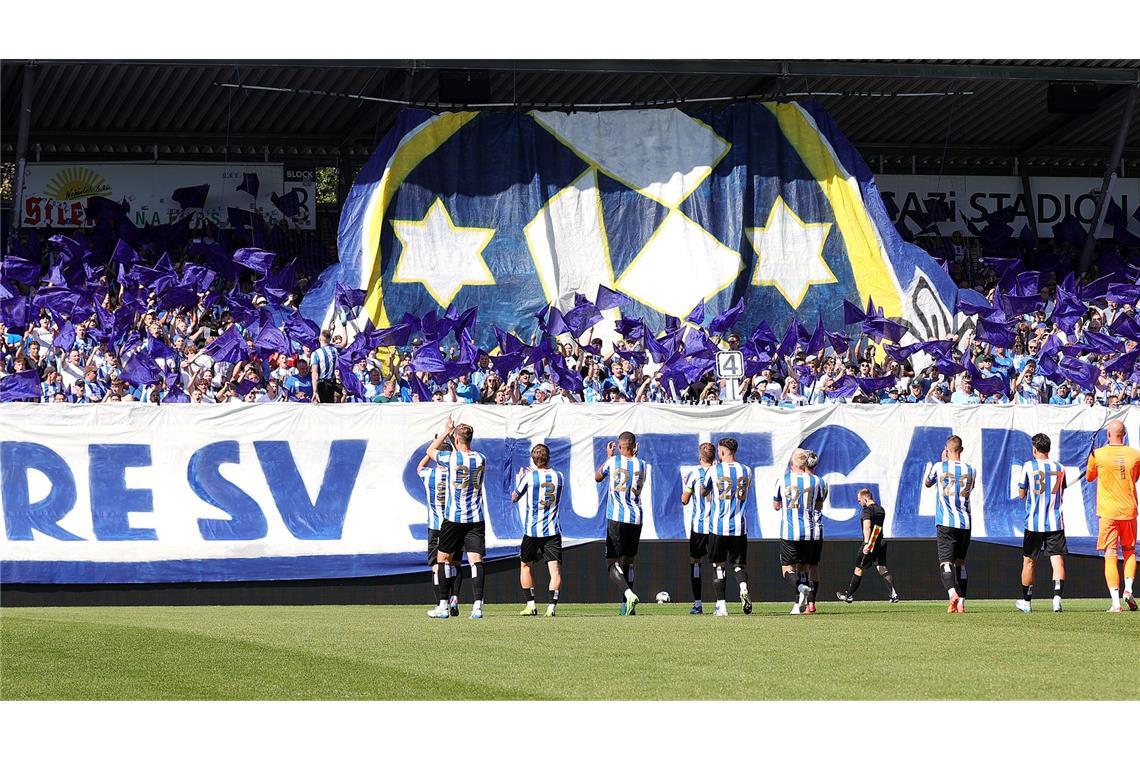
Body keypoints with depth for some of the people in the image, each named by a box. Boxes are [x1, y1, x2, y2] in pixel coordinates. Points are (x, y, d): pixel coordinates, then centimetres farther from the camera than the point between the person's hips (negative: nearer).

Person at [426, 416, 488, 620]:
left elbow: (431, 451, 9)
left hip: (454, 518, -3)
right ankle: (478, 605, -15)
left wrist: (445, 432, 17)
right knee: (476, 560, -3)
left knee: (443, 558, 10)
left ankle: (444, 606, 9)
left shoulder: (451, 458, -11)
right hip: (476, 519, 3)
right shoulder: (481, 459, 1)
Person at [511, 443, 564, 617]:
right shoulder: (558, 477, 2)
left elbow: (514, 497, 6)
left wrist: (520, 477, 22)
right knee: (555, 569, -3)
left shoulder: (529, 477, -8)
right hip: (553, 531, 1)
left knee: (525, 566, 18)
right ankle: (552, 605, -19)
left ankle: (531, 605, 14)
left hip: (532, 531, -1)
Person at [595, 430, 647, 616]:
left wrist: (608, 456, 29)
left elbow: (598, 477, 18)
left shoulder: (613, 462, -3)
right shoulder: (641, 465, 5)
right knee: (628, 562, 15)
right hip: (636, 519, 4)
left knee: (613, 563, -5)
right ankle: (626, 605, 12)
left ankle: (629, 594, -28)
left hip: (616, 518, -4)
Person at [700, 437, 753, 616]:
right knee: (739, 564, 10)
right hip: (740, 526, 2)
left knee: (718, 566, 7)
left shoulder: (713, 471, -6)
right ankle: (744, 588, -20)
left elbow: (703, 492, 11)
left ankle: (721, 606, 5)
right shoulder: (746, 471, 3)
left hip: (719, 526, -2)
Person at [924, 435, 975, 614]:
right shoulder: (969, 470, 5)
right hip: (965, 523, 3)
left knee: (946, 563, -9)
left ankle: (952, 593, -34)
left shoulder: (939, 467, -2)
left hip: (945, 523, -3)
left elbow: (927, 483, 18)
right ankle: (961, 602, 12)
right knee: (960, 563, 15)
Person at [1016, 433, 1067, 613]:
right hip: (1055, 522, 1)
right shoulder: (1059, 468, 5)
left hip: (1034, 522, -1)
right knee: (1057, 560, -3)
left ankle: (1026, 601, 19)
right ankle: (1057, 597, -21)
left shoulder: (1028, 467, -4)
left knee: (1029, 561, 11)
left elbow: (1022, 494, 3)